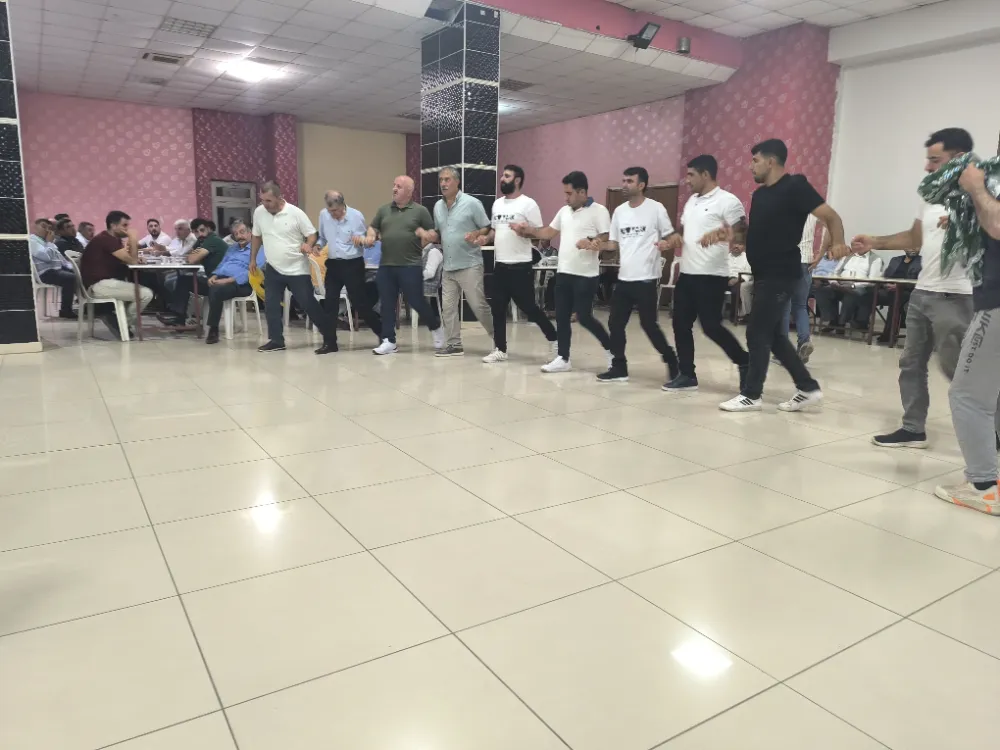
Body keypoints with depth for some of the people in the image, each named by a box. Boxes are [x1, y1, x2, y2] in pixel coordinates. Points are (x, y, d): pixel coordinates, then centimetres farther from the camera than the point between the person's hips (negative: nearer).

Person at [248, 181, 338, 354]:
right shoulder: (259, 212, 0)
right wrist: (253, 259, 15)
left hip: (297, 269, -5)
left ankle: (330, 339, 3)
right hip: (273, 269, 5)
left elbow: (312, 234, -8)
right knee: (271, 305, 7)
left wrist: (308, 245, -29)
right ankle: (276, 341, 21)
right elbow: (257, 236, 14)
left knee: (309, 305, -4)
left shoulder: (295, 213, -13)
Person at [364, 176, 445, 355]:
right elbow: (373, 227, 20)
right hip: (386, 265, 4)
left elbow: (433, 233, 3)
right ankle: (389, 341, 12)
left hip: (411, 265, -4)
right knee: (387, 304, 4)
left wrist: (425, 235, -18)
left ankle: (436, 326, 26)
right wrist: (370, 236, -1)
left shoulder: (420, 211, 1)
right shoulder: (384, 210, 13)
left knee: (416, 301, 0)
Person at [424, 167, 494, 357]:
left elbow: (489, 229, -4)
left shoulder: (472, 203, -6)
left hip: (470, 265, -6)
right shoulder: (437, 206, 12)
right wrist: (432, 236, -1)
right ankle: (454, 344, 14)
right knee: (448, 307, 5)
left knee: (479, 306, -5)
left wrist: (476, 235, -24)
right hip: (448, 267, 6)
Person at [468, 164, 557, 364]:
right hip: (500, 265, 7)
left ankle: (554, 340, 16)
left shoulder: (528, 204, -8)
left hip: (520, 266, -7)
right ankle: (500, 350, 17)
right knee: (498, 308, 8)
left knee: (528, 308, -2)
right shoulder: (497, 204, 14)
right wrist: (485, 238, 2)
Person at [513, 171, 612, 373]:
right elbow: (549, 232, 22)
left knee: (584, 317, -6)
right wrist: (527, 230, 12)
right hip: (563, 272, 7)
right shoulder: (564, 211, 14)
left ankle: (611, 350, 14)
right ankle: (563, 359, 15)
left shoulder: (598, 211, -8)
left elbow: (607, 239, -14)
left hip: (585, 275, -7)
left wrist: (590, 242, -32)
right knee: (562, 317, 7)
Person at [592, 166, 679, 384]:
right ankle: (619, 367, 19)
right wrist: (600, 245, -3)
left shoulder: (656, 208, -5)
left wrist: (666, 243, -23)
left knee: (648, 324, -5)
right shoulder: (619, 211, 11)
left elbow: (670, 236, -1)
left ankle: (672, 362, 15)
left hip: (647, 278, -6)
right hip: (624, 278, 6)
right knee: (615, 323, 6)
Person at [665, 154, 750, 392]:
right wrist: (675, 238, 5)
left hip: (712, 275, -8)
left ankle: (745, 362, 13)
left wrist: (720, 234, -34)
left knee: (711, 326, -8)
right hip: (687, 273, 8)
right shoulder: (691, 201, 17)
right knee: (681, 324, 7)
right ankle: (687, 375, 16)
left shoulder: (727, 201, -9)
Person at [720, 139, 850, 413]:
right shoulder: (760, 194, 14)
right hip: (764, 274, 9)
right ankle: (808, 388, 21)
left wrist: (838, 242, -26)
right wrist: (740, 240, 7)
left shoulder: (794, 186, -10)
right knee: (772, 334, 11)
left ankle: (751, 395, 6)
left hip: (780, 275, -9)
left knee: (757, 333, -5)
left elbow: (830, 215, -12)